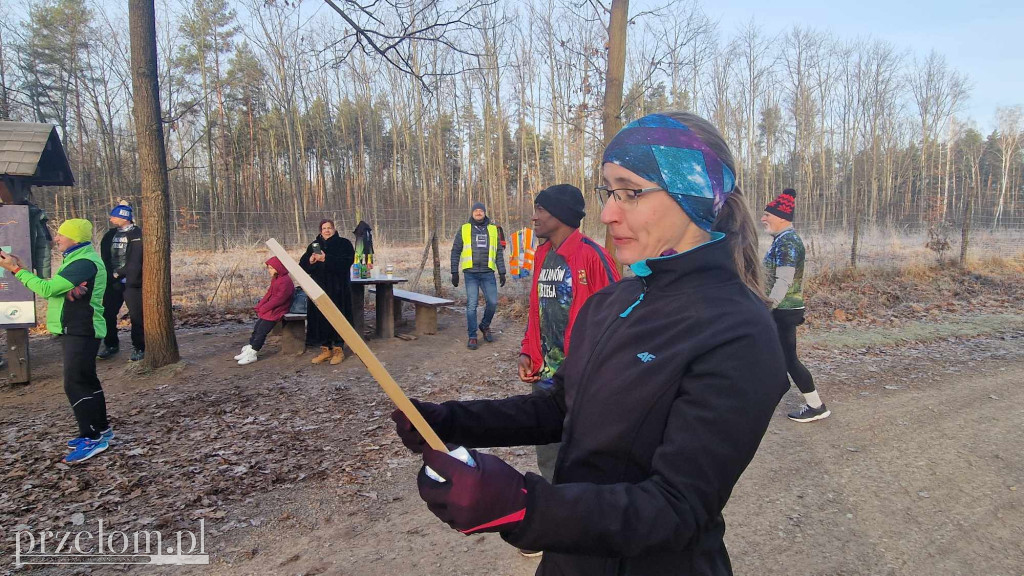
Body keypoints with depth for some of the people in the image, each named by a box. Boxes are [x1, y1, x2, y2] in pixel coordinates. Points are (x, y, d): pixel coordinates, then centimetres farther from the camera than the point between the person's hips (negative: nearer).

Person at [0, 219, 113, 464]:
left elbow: (47, 289, -22)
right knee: (85, 381, 16)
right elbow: (53, 290, 11)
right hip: (76, 330, 11)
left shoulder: (85, 263, -19)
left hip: (80, 332, -11)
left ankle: (92, 438, -3)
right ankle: (100, 430, 26)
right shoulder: (79, 260, 15)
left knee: (76, 384, -9)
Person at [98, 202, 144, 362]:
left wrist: (120, 274, -11)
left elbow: (135, 261, -13)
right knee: (107, 314, 9)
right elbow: (105, 258, 7)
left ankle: (139, 348, 7)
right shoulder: (109, 235, 12)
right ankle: (111, 345, 24)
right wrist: (111, 275, -8)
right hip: (112, 282, 6)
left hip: (131, 282, -6)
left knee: (136, 315, -2)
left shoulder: (137, 234, -7)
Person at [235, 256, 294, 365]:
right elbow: (269, 294, 16)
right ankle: (248, 350, 10)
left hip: (277, 311, -9)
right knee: (256, 328, 5)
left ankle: (252, 354, -8)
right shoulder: (275, 279, 14)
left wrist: (264, 308, -17)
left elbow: (279, 299, -22)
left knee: (261, 331, -13)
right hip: (269, 310, 9)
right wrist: (260, 306, 3)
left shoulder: (286, 281, -17)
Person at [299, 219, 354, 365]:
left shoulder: (344, 244, 1)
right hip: (319, 289, 4)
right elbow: (303, 265, 9)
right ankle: (325, 349, 15)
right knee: (320, 318, 4)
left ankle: (338, 349, 8)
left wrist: (326, 259, -23)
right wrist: (310, 261, -14)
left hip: (338, 289, -4)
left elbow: (347, 261, -15)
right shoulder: (314, 245, 14)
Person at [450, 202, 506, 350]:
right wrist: (454, 272, 1)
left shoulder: (493, 230, 12)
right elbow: (455, 252, 8)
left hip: (488, 273, 2)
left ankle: (485, 326, 25)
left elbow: (499, 253, 14)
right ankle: (472, 336, 7)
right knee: (471, 305, -2)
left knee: (492, 302, -2)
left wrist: (502, 272, 8)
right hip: (471, 273, -1)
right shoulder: (464, 229, 8)